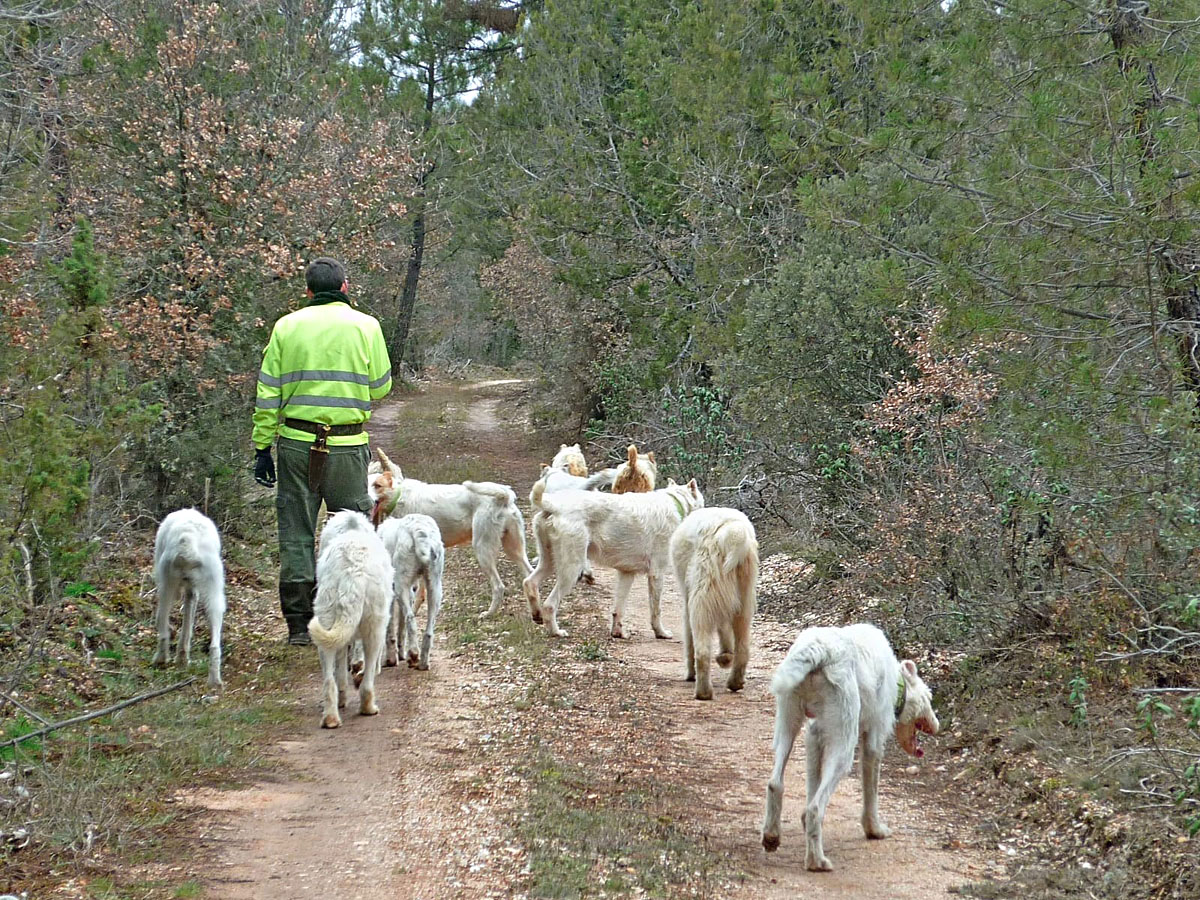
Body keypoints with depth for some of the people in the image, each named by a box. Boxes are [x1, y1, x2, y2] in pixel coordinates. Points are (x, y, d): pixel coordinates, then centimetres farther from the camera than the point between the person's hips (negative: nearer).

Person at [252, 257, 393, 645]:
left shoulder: (287, 327, 4)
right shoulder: (365, 326, 0)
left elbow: (268, 393, 3)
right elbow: (380, 387, 4)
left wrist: (262, 446, 7)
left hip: (296, 442, 1)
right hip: (348, 446, -1)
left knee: (296, 533, 7)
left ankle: (300, 624, 8)